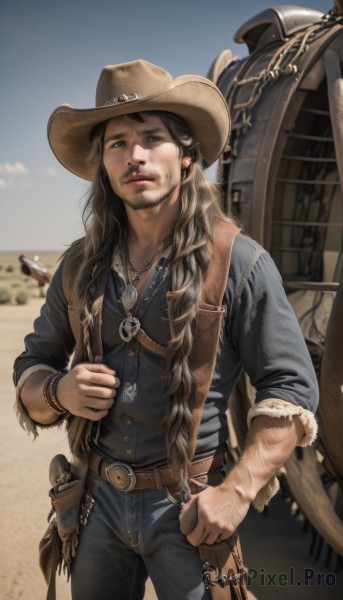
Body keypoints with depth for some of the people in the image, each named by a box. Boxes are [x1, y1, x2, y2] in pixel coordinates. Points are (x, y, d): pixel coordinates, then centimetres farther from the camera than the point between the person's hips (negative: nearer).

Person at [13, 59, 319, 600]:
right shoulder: (80, 266, 2)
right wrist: (59, 392, -11)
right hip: (99, 501, 4)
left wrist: (237, 491, -17)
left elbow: (291, 389, -9)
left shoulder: (239, 261, -10)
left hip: (189, 511, -3)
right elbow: (30, 366, 12)